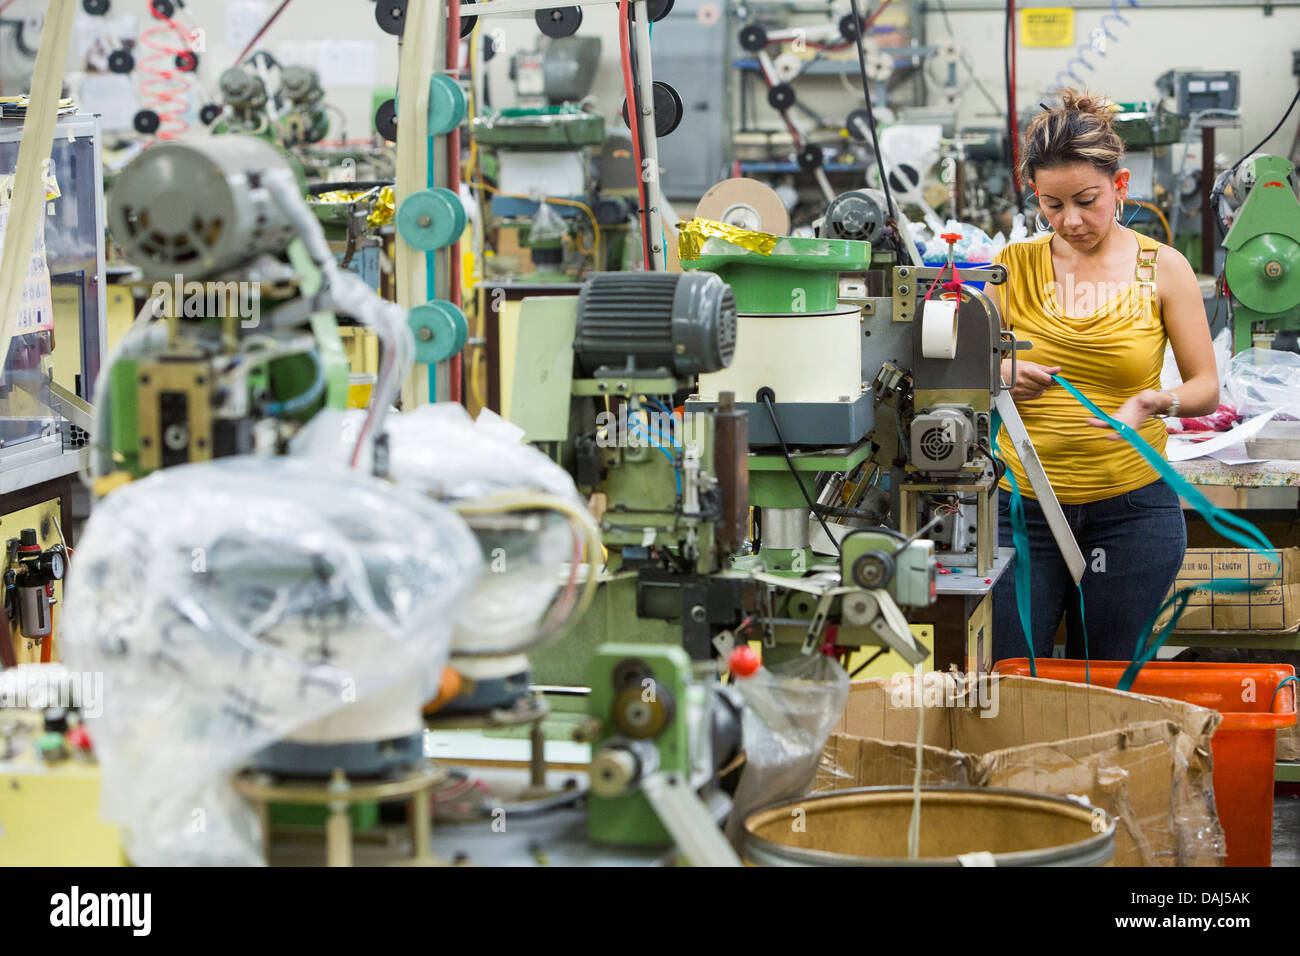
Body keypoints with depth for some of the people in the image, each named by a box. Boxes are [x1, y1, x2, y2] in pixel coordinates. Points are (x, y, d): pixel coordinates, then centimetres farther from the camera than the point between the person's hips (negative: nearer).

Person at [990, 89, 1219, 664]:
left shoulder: (1162, 269, 0)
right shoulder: (1014, 267, 3)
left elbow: (1206, 388, 2)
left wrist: (1154, 401, -19)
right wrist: (1000, 378, -16)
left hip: (1131, 508, -1)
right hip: (1022, 504, 1)